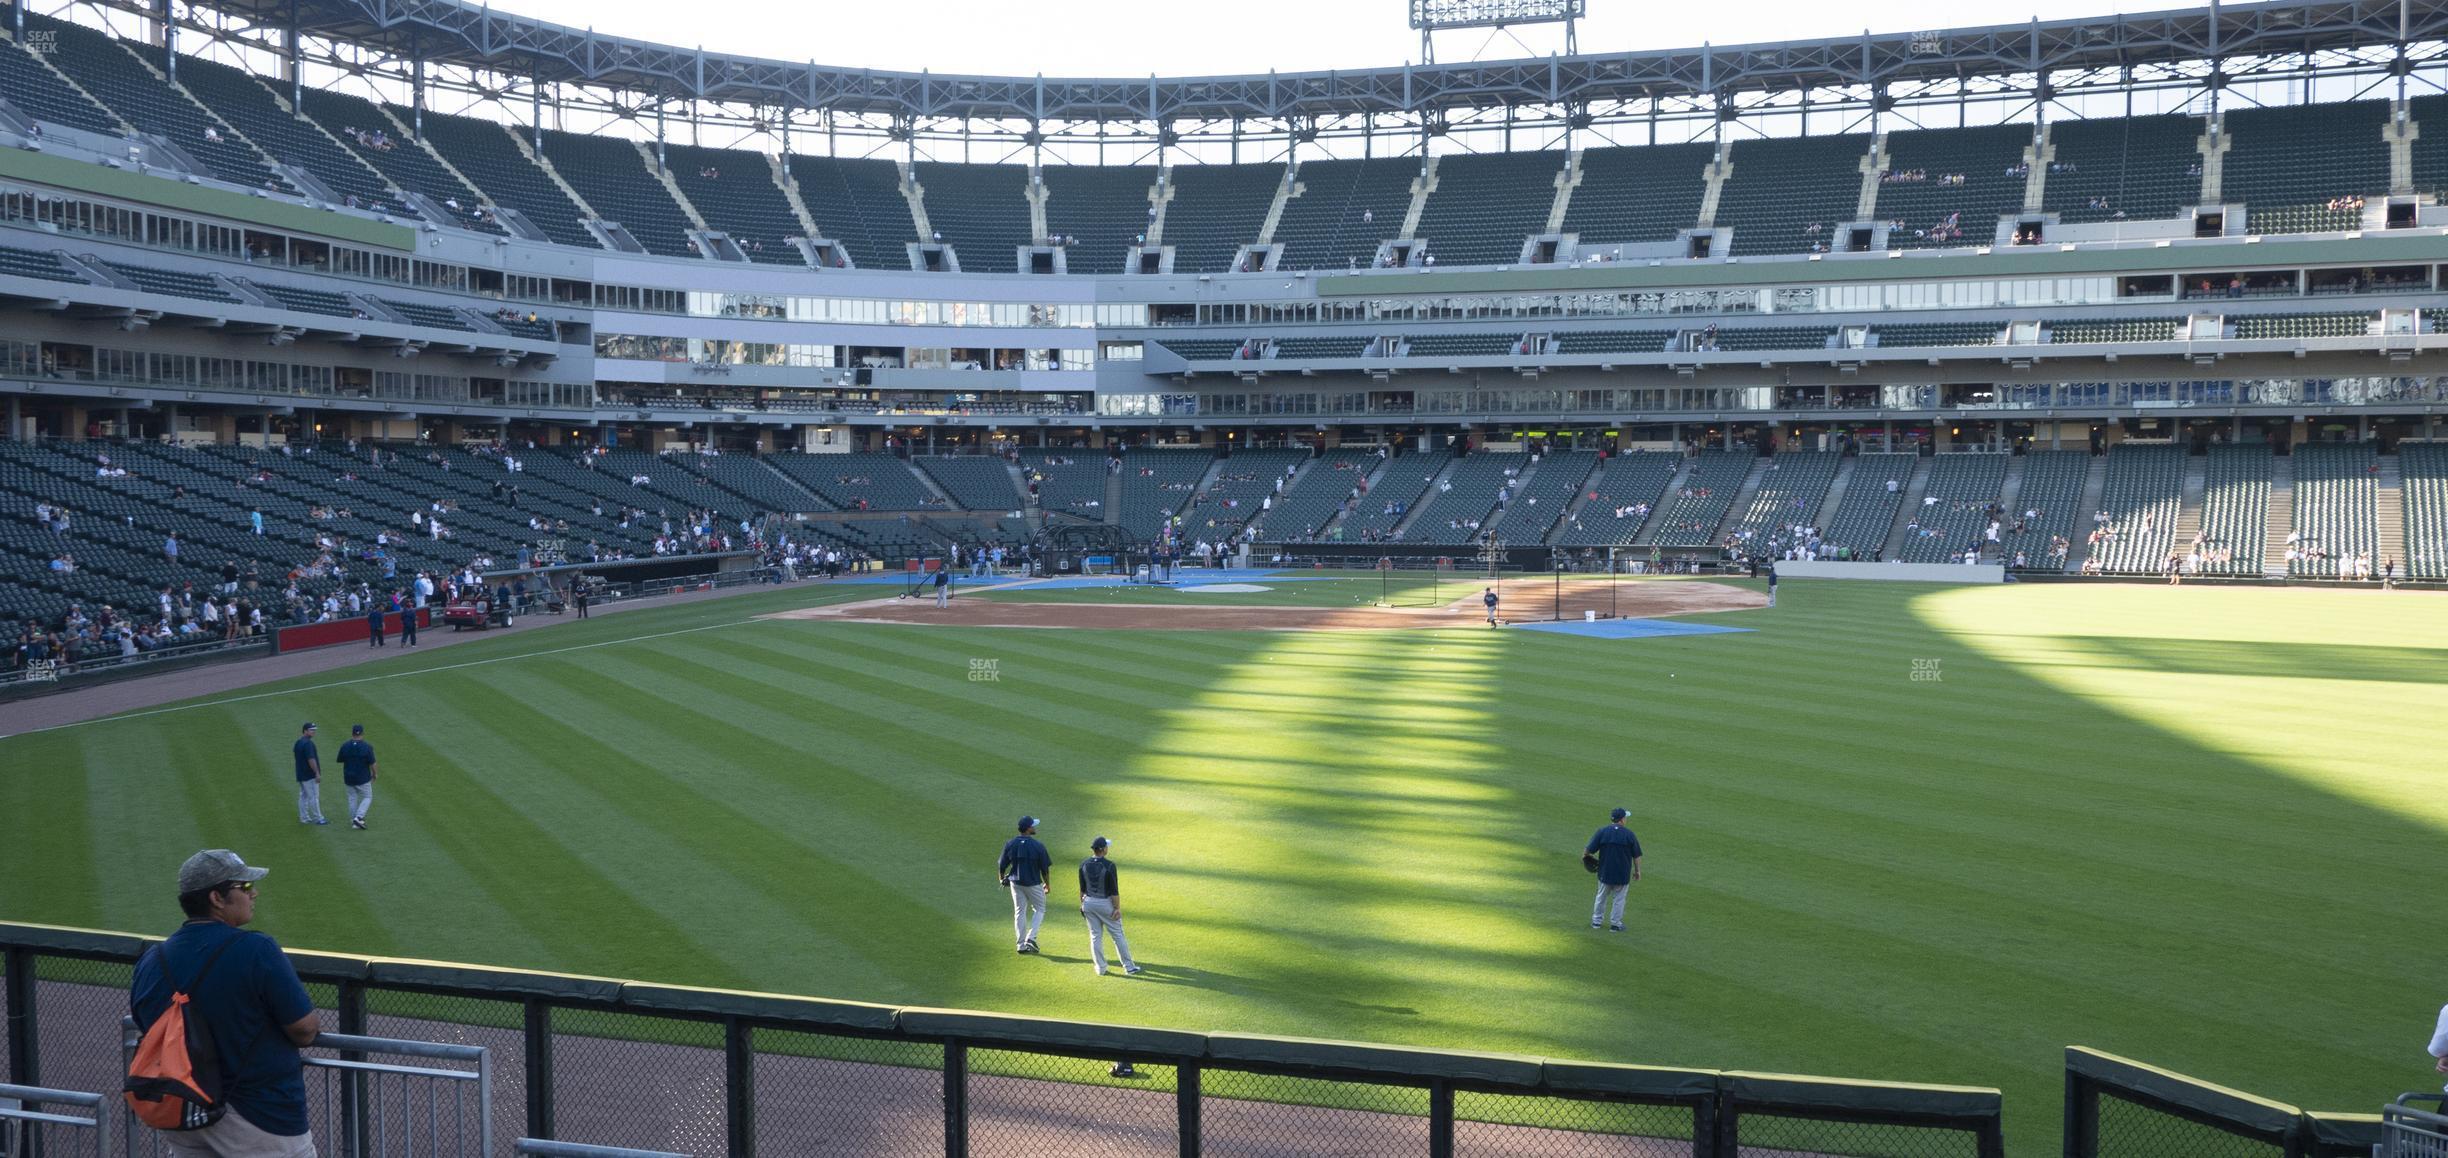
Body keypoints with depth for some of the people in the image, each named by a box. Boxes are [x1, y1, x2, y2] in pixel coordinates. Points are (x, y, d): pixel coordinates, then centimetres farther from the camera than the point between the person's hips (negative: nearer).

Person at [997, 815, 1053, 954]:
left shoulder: (1010, 844, -7)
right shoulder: (1038, 846, -16)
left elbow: (1002, 866, -1)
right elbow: (1045, 868, -9)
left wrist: (1001, 879, 20)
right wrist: (1047, 884, 8)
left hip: (1015, 883, 3)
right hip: (1033, 884, -3)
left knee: (1019, 912, 14)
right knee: (1039, 909, 15)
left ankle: (1021, 944, 14)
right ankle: (1031, 938, -1)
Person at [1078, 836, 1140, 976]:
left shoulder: (1084, 865, -4)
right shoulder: (1109, 866, -19)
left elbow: (1082, 888, 4)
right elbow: (1114, 890, -16)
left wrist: (1082, 904, 15)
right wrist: (1117, 908, -10)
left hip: (1088, 903, 4)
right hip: (1105, 903, -4)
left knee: (1095, 936, 13)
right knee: (1117, 934, 8)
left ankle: (1100, 968, 17)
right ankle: (1128, 966, 16)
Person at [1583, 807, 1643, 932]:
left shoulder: (1602, 832, -8)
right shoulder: (1629, 834, -9)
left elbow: (1589, 850, -8)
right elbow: (1636, 855, -4)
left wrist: (1584, 854, 14)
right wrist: (1637, 871, 9)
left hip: (1605, 872, 2)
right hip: (1623, 874, -1)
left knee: (1602, 896, 18)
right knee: (1619, 899, 12)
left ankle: (1596, 920, 27)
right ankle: (1615, 923, 16)